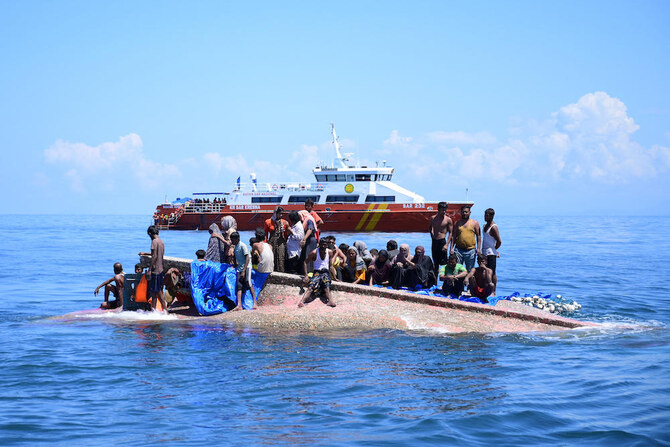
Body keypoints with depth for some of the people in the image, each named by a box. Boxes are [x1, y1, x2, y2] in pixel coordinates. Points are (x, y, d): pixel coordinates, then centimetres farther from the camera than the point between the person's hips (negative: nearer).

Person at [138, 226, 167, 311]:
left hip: (156, 269, -9)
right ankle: (153, 309, 20)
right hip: (160, 269, 9)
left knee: (158, 291, -6)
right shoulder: (161, 241, 13)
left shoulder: (154, 241, -14)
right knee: (153, 291, 15)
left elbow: (154, 256, -20)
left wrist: (150, 269, -18)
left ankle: (165, 309, -7)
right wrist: (145, 254, 40)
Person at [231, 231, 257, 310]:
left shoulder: (243, 246, -10)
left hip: (246, 267, -7)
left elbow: (247, 258, -15)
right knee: (239, 286, -4)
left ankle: (254, 303, -14)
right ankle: (239, 305, -12)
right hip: (239, 268, 7)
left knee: (248, 284, -15)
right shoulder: (235, 247, 15)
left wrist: (244, 271, -20)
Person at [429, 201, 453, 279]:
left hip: (442, 241, -4)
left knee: (443, 263, -7)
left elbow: (450, 233, -3)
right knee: (435, 263, 11)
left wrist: (447, 245, -12)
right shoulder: (433, 218, 7)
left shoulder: (448, 219, -3)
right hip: (434, 242, 4)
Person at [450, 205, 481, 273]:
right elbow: (454, 236, 11)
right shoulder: (457, 223, 11)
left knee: (470, 270, 4)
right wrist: (451, 248, 1)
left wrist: (478, 248, -6)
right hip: (458, 250, 1)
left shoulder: (475, 223, 6)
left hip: (470, 250, -1)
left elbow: (478, 236, 4)